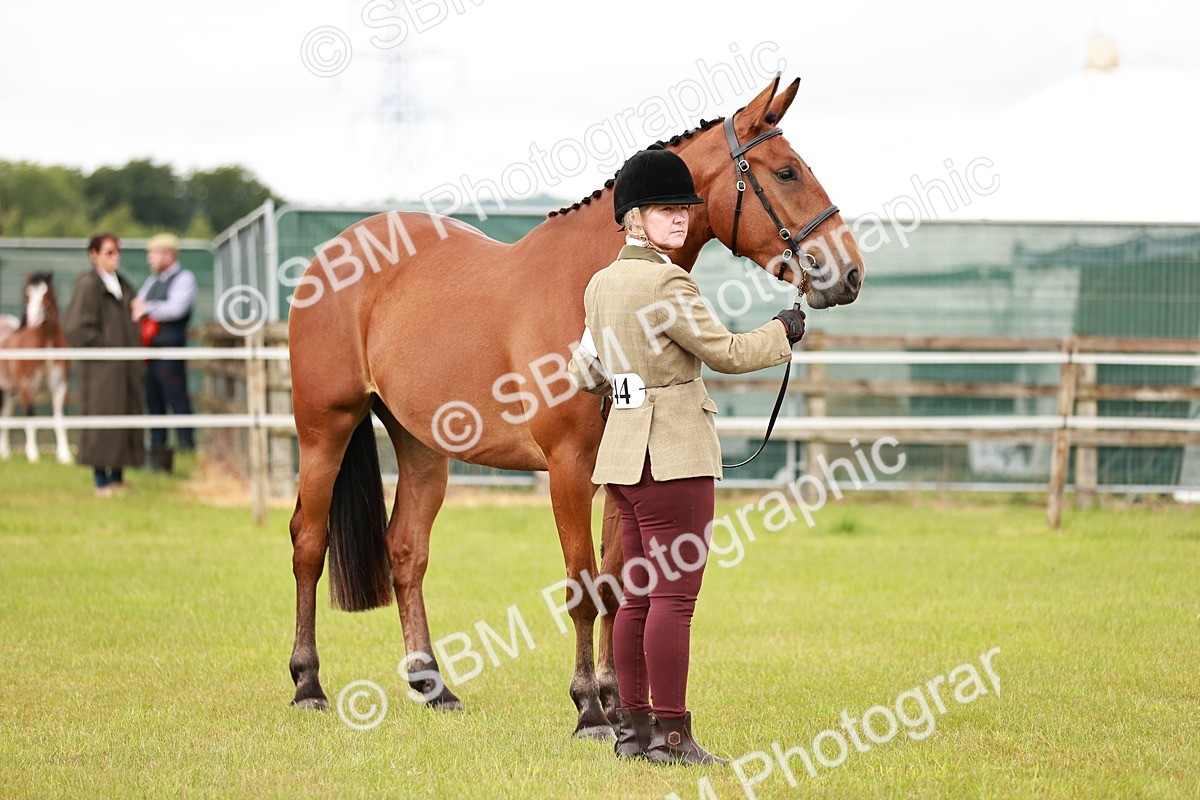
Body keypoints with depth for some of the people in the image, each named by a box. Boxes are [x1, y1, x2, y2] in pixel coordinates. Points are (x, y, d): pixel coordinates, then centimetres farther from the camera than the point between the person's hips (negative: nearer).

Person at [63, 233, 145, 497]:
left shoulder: (122, 285, 14)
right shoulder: (88, 286, -10)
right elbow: (76, 327, -15)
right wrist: (105, 345, -15)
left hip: (125, 366, 8)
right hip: (101, 366, -8)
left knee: (126, 414, 8)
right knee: (102, 415, -6)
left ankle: (118, 477, 16)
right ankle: (101, 480, -2)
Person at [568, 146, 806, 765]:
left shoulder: (601, 285, 12)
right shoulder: (667, 284, -15)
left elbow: (586, 373, 23)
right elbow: (726, 353, -10)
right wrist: (782, 333, 7)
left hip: (623, 448, 9)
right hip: (674, 453, -9)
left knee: (639, 595, 12)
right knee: (675, 597, -7)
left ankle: (633, 728, 15)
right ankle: (670, 734, -8)